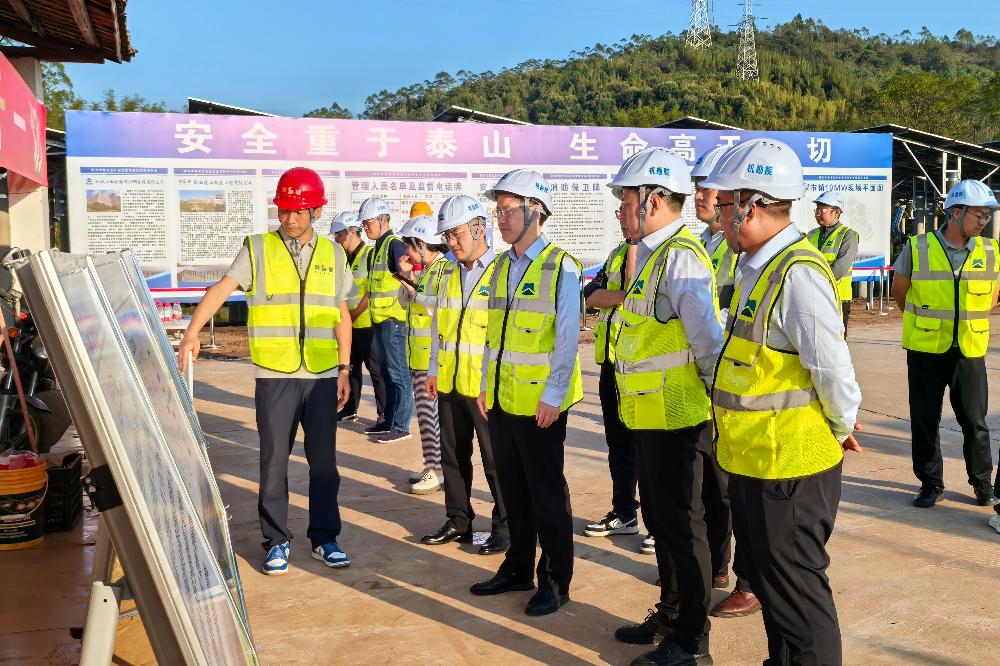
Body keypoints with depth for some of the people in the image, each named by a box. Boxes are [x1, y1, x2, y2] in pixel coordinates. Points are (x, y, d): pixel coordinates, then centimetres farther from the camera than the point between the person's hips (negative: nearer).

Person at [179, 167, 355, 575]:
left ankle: (324, 539, 19)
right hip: (274, 376, -2)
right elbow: (221, 289, -9)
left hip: (322, 376, 2)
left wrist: (344, 369, 9)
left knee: (324, 460, 7)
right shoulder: (258, 249, 2)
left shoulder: (332, 255, 10)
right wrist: (192, 333, -24)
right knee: (274, 461, 4)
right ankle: (277, 541, 17)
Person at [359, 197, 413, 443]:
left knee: (398, 373, -5)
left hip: (393, 319, -10)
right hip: (379, 320, 10)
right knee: (387, 372, 15)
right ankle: (388, 420, 23)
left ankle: (401, 426, -1)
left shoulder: (394, 244, -11)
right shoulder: (377, 249, 17)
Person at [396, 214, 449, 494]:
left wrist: (416, 292, -17)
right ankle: (431, 465, 24)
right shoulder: (421, 270, 16)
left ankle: (439, 472, 0)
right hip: (418, 355, 10)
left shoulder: (446, 269, -13)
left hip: (435, 356, -9)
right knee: (425, 411, 14)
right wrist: (406, 277, 6)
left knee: (429, 411, -7)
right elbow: (404, 302, 20)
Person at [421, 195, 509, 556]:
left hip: (487, 386, -7)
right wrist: (435, 369, 16)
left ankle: (505, 526, 15)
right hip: (450, 383, 7)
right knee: (453, 454, 14)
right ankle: (458, 521, 27)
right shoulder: (450, 272, 13)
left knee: (495, 459, 2)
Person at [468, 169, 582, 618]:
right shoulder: (501, 267, 11)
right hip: (501, 399, 7)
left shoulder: (560, 267, -11)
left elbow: (567, 337, -13)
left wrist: (552, 395, -16)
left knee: (546, 492, 3)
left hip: (539, 403, -7)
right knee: (512, 488, 16)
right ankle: (518, 568, 30)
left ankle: (556, 580, 16)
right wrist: (486, 385, 12)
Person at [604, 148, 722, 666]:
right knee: (659, 519, 20)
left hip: (677, 418, -10)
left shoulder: (680, 257, -19)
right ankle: (669, 616, 36)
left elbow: (708, 341, -21)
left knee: (680, 525, 2)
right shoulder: (650, 255, 13)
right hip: (648, 416, 10)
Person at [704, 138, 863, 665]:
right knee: (768, 579, 23)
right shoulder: (756, 267, 9)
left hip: (788, 467, -10)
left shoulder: (797, 274, -23)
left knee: (794, 591, 4)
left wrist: (842, 429, -7)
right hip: (753, 461, 10)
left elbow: (834, 369, -24)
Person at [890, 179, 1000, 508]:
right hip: (925, 350, -1)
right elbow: (899, 291, 9)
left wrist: (971, 323, 13)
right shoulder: (918, 249, -6)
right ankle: (931, 484, 19)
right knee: (925, 420, 6)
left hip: (970, 352, 1)